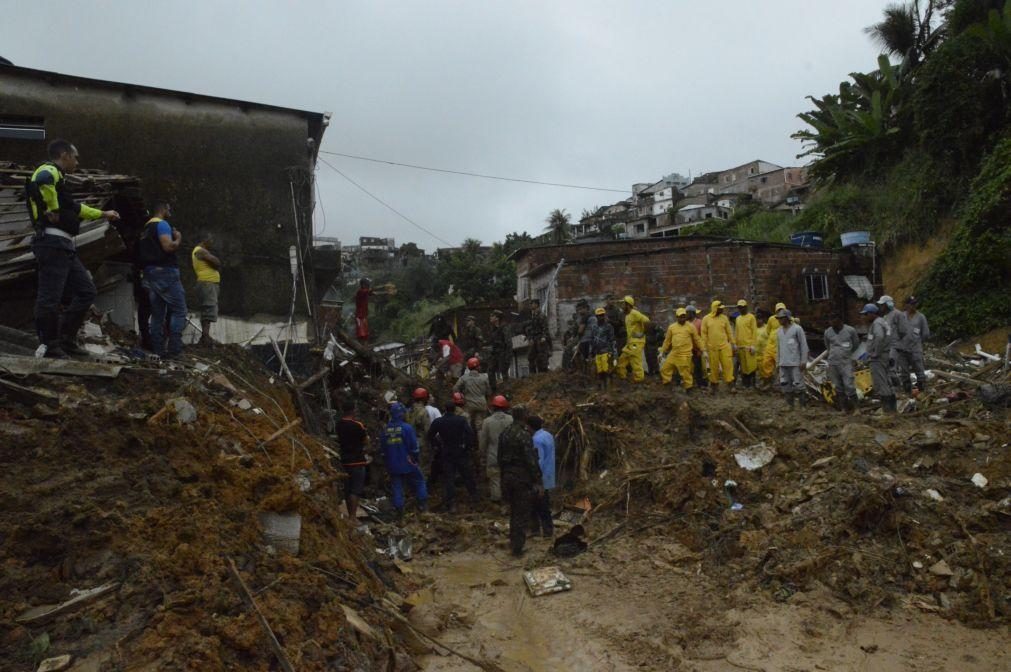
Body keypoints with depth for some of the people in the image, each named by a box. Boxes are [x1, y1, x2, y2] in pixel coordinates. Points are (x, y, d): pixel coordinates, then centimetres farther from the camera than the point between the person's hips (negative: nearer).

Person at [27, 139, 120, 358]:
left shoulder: (57, 178, 25)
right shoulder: (49, 171, -6)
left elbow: (74, 208, 39)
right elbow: (42, 181, -33)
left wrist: (103, 214, 47)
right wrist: (52, 209, -21)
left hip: (64, 246, 11)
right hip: (52, 243, -11)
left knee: (87, 291, 12)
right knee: (50, 298, -7)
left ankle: (66, 339, 16)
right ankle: (52, 348, -3)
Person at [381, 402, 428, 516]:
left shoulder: (385, 430, 2)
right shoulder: (407, 428, -13)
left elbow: (383, 449, 11)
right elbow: (414, 447, -11)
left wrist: (387, 462, 21)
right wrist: (417, 459, 2)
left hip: (393, 465, 4)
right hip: (408, 464, -4)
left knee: (397, 487, 9)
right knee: (419, 482, 11)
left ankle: (399, 510, 7)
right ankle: (423, 504, 7)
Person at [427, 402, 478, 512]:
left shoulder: (438, 421, -4)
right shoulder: (461, 420, -8)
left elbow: (430, 435, 1)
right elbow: (470, 433, -16)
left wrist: (435, 445, 12)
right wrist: (469, 446, -4)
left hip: (446, 453, 0)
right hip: (461, 452, 0)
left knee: (448, 478, 4)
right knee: (467, 475, 16)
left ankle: (451, 504, 1)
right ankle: (473, 495, 28)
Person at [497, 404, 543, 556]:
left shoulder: (504, 434, 5)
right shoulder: (524, 435, -19)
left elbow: (500, 458, 13)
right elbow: (531, 461, -20)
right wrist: (538, 481, -14)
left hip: (508, 477, 7)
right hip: (523, 478, -7)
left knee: (513, 510, 21)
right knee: (522, 513, 2)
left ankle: (513, 541, 31)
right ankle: (517, 546, 5)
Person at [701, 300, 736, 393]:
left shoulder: (724, 318, 4)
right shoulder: (706, 319, -1)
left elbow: (729, 332, 8)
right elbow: (704, 333, 1)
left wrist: (732, 344, 7)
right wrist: (704, 346, -3)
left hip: (724, 345, 1)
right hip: (712, 347, -1)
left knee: (728, 364, -3)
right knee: (714, 366, 6)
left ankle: (730, 383, 3)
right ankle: (714, 384, 18)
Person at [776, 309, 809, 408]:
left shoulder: (797, 329, -5)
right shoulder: (779, 331, 15)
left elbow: (804, 346, -6)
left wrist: (803, 362, -10)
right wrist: (778, 362, 17)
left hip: (795, 363, -6)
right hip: (783, 364, 6)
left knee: (798, 385, -7)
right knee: (786, 386, 7)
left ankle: (803, 406, 0)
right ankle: (790, 406, 16)